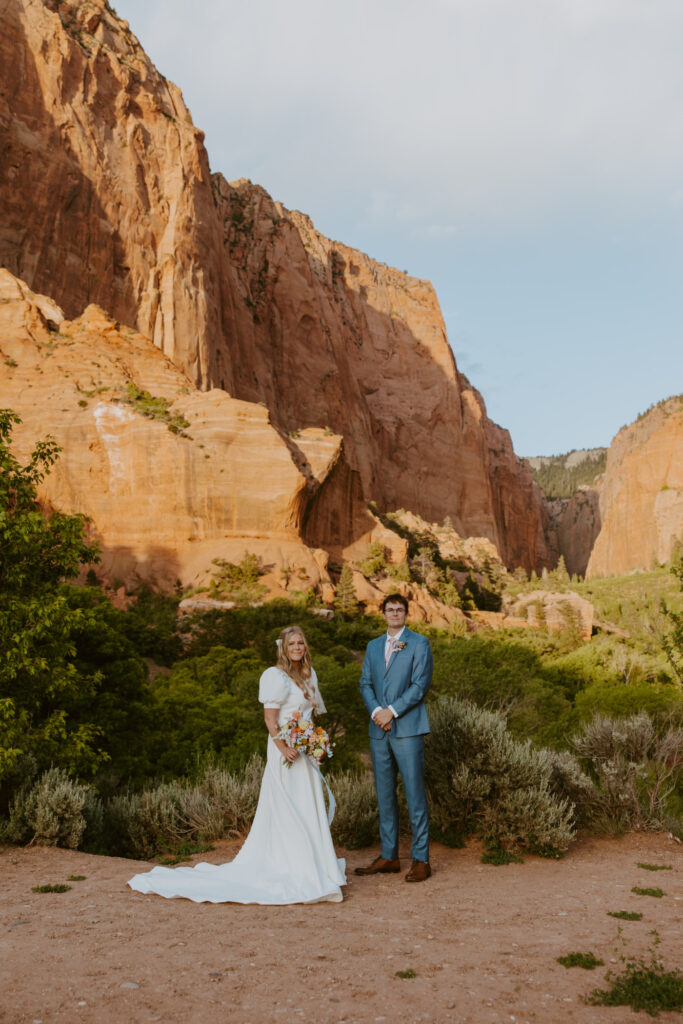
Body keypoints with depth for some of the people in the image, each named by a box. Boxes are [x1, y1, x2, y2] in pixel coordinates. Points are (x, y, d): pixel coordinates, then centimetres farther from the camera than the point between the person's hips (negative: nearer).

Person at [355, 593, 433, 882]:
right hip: (379, 730, 5)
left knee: (415, 794, -4)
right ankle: (389, 856, 18)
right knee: (384, 795, 9)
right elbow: (365, 683, 11)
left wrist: (392, 711, -13)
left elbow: (420, 685, -8)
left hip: (407, 728, -5)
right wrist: (376, 711, -7)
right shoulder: (373, 646, 17)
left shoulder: (419, 643, 0)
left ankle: (420, 860, 2)